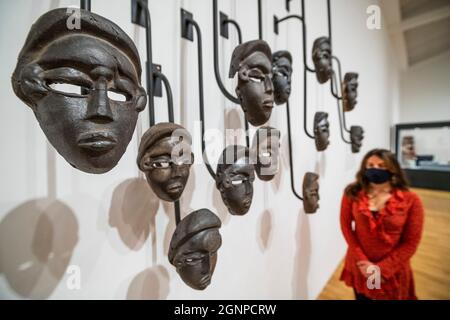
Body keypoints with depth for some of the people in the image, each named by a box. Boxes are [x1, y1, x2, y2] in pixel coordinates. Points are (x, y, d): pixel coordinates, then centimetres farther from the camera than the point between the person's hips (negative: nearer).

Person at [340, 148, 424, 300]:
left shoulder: (411, 200, -14)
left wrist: (382, 268, -13)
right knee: (361, 296, 23)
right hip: (359, 264, 1)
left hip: (393, 269, 0)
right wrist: (362, 261, -12)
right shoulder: (352, 193, -13)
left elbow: (411, 242, -10)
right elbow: (346, 225, -8)